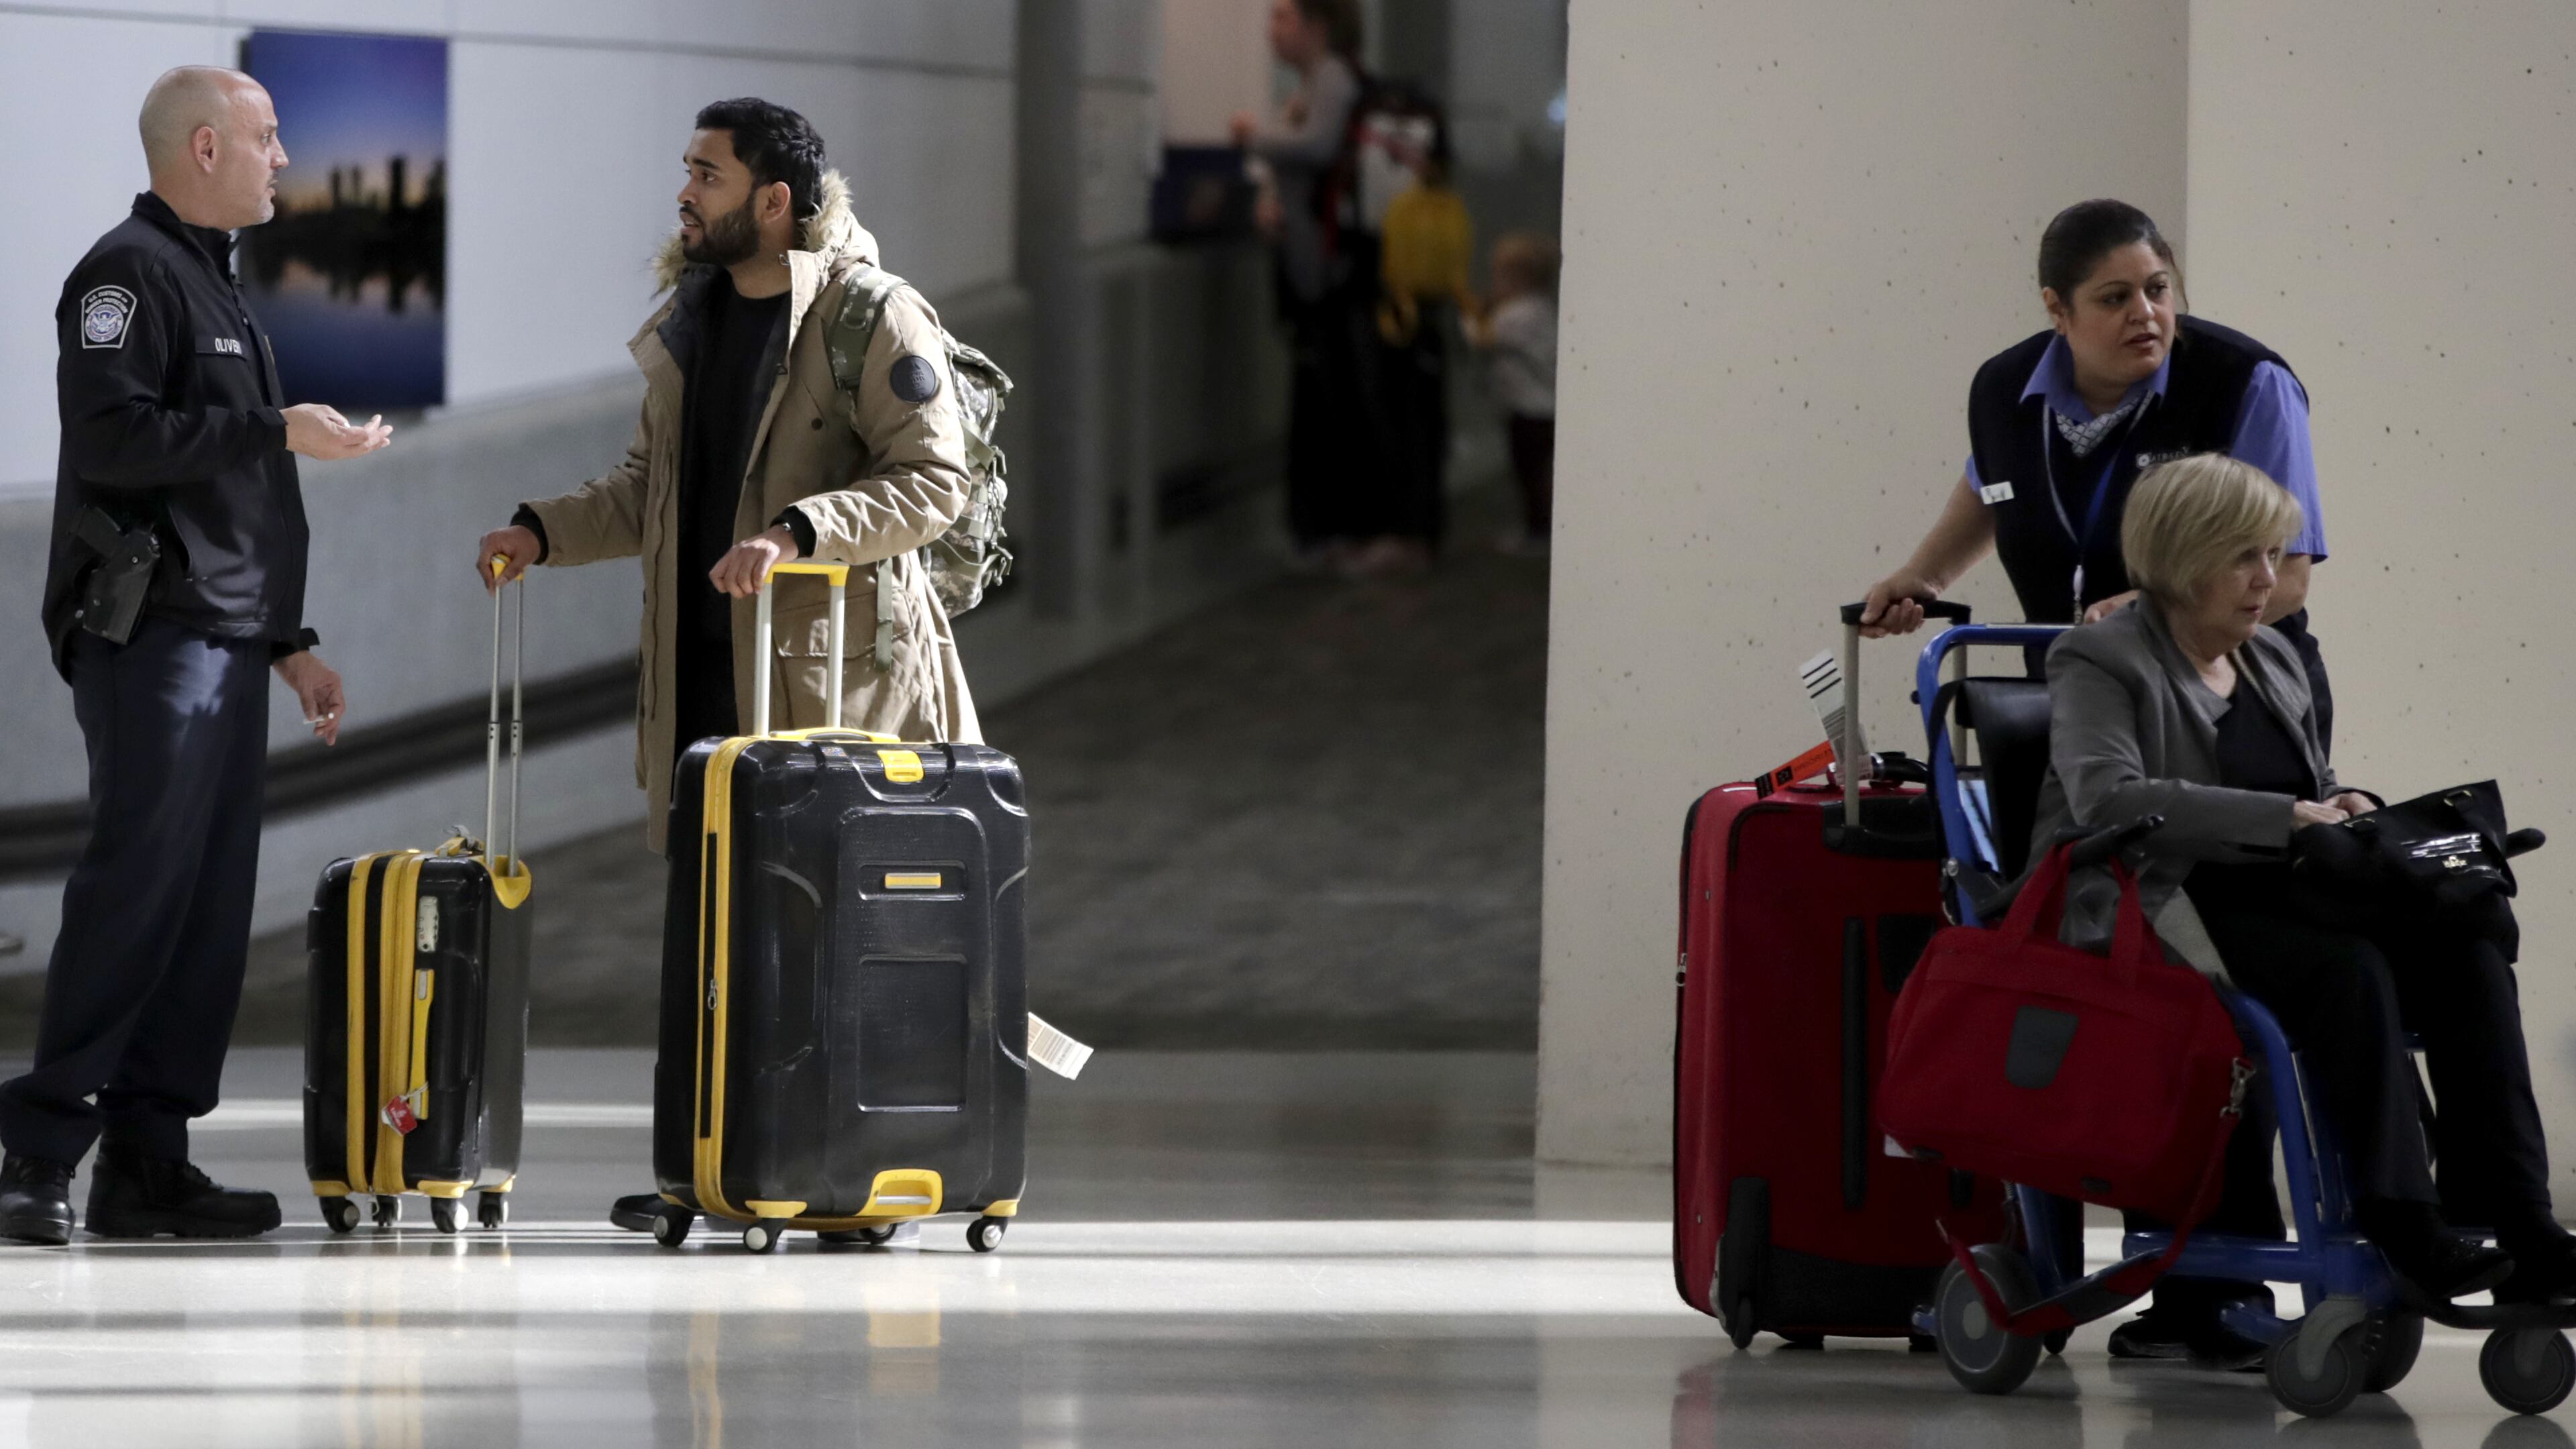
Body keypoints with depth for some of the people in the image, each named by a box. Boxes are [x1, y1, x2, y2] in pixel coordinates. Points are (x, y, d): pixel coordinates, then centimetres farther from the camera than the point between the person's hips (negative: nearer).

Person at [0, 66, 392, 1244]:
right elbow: (112, 437, -21)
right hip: (151, 634, -10)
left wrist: (288, 641, 24)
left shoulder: (214, 285, 24)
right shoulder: (129, 275, -7)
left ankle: (148, 1160, 6)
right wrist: (275, 430, -16)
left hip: (226, 641, 10)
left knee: (208, 905, 5)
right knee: (137, 887, -14)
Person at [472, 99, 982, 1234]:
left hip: (833, 664, -7)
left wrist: (796, 532, -24)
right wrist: (542, 532, 7)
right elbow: (648, 488, 22)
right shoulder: (690, 320, 15)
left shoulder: (874, 319, -8)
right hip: (705, 663, 7)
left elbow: (933, 481, -13)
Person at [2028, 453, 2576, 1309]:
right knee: (2349, 970, -34)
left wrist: (2344, 809, 4)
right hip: (2165, 914, -7)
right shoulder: (2100, 663, -4)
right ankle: (2402, 1233, -35)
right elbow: (2107, 798, -23)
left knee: (2464, 949, -20)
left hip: (2275, 898, 7)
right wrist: (2286, 818, -25)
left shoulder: (2275, 661, 19)